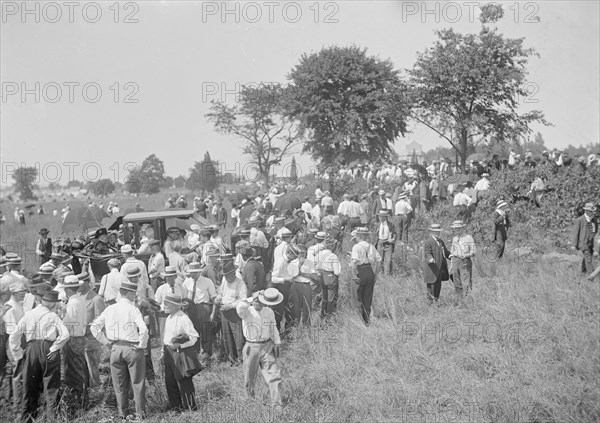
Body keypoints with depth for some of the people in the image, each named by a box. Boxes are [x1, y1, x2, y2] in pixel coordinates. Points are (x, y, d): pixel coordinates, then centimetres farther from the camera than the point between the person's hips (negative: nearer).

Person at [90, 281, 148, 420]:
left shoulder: (109, 309, 4)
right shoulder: (133, 309, -11)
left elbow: (94, 327, 5)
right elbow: (143, 329, -23)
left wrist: (106, 341, 8)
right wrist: (142, 345, -8)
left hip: (115, 348, 4)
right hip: (132, 348, -4)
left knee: (119, 384, 14)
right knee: (137, 382, 8)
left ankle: (122, 412, 20)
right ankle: (140, 412, 12)